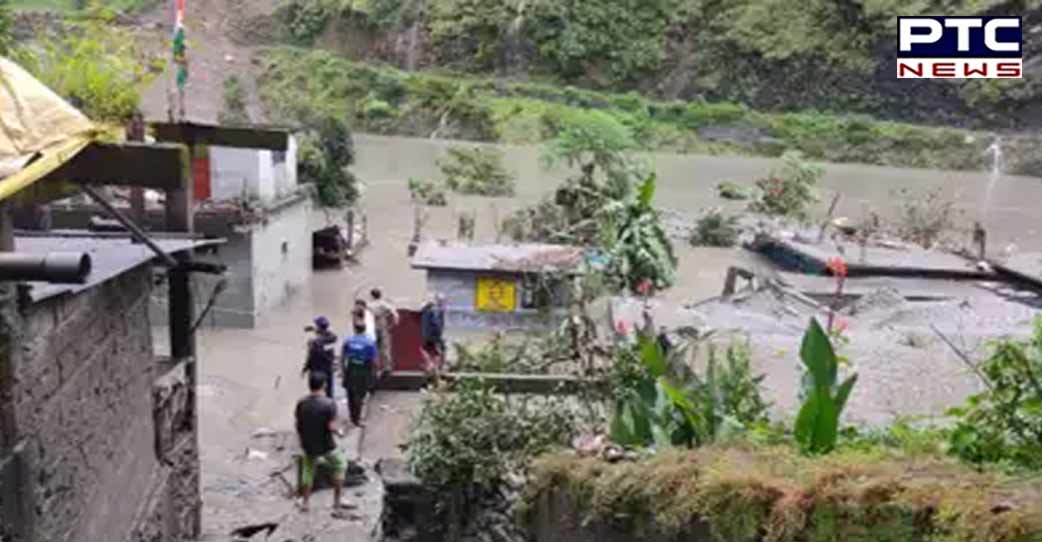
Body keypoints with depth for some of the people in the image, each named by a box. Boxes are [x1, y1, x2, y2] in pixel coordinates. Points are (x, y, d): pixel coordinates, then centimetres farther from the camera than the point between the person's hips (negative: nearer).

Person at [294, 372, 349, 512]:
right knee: (340, 466, 18)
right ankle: (337, 501, 21)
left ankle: (305, 502, 28)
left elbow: (298, 425, 0)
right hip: (326, 445, -3)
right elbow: (331, 427, -23)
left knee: (308, 470, 24)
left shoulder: (301, 403, -7)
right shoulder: (329, 403, -20)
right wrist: (339, 432, -2)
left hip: (308, 445, 4)